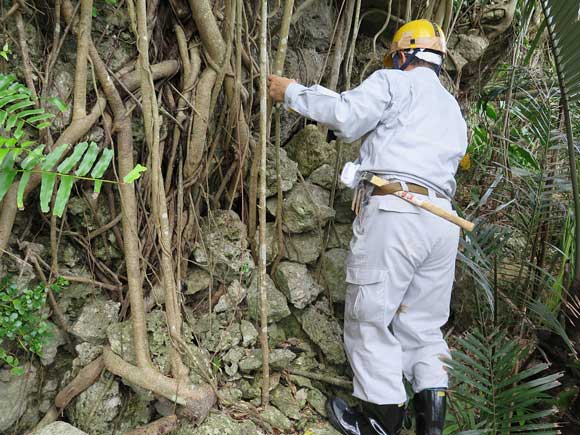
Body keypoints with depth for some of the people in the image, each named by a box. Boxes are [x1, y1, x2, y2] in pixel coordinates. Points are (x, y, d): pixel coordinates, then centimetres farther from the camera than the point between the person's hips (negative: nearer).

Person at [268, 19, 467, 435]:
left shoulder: (394, 82, 7)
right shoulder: (453, 109, 30)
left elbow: (347, 117, -8)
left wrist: (293, 93, 5)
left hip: (394, 211, -7)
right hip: (443, 220, 8)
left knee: (370, 318, 4)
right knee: (421, 322, 16)